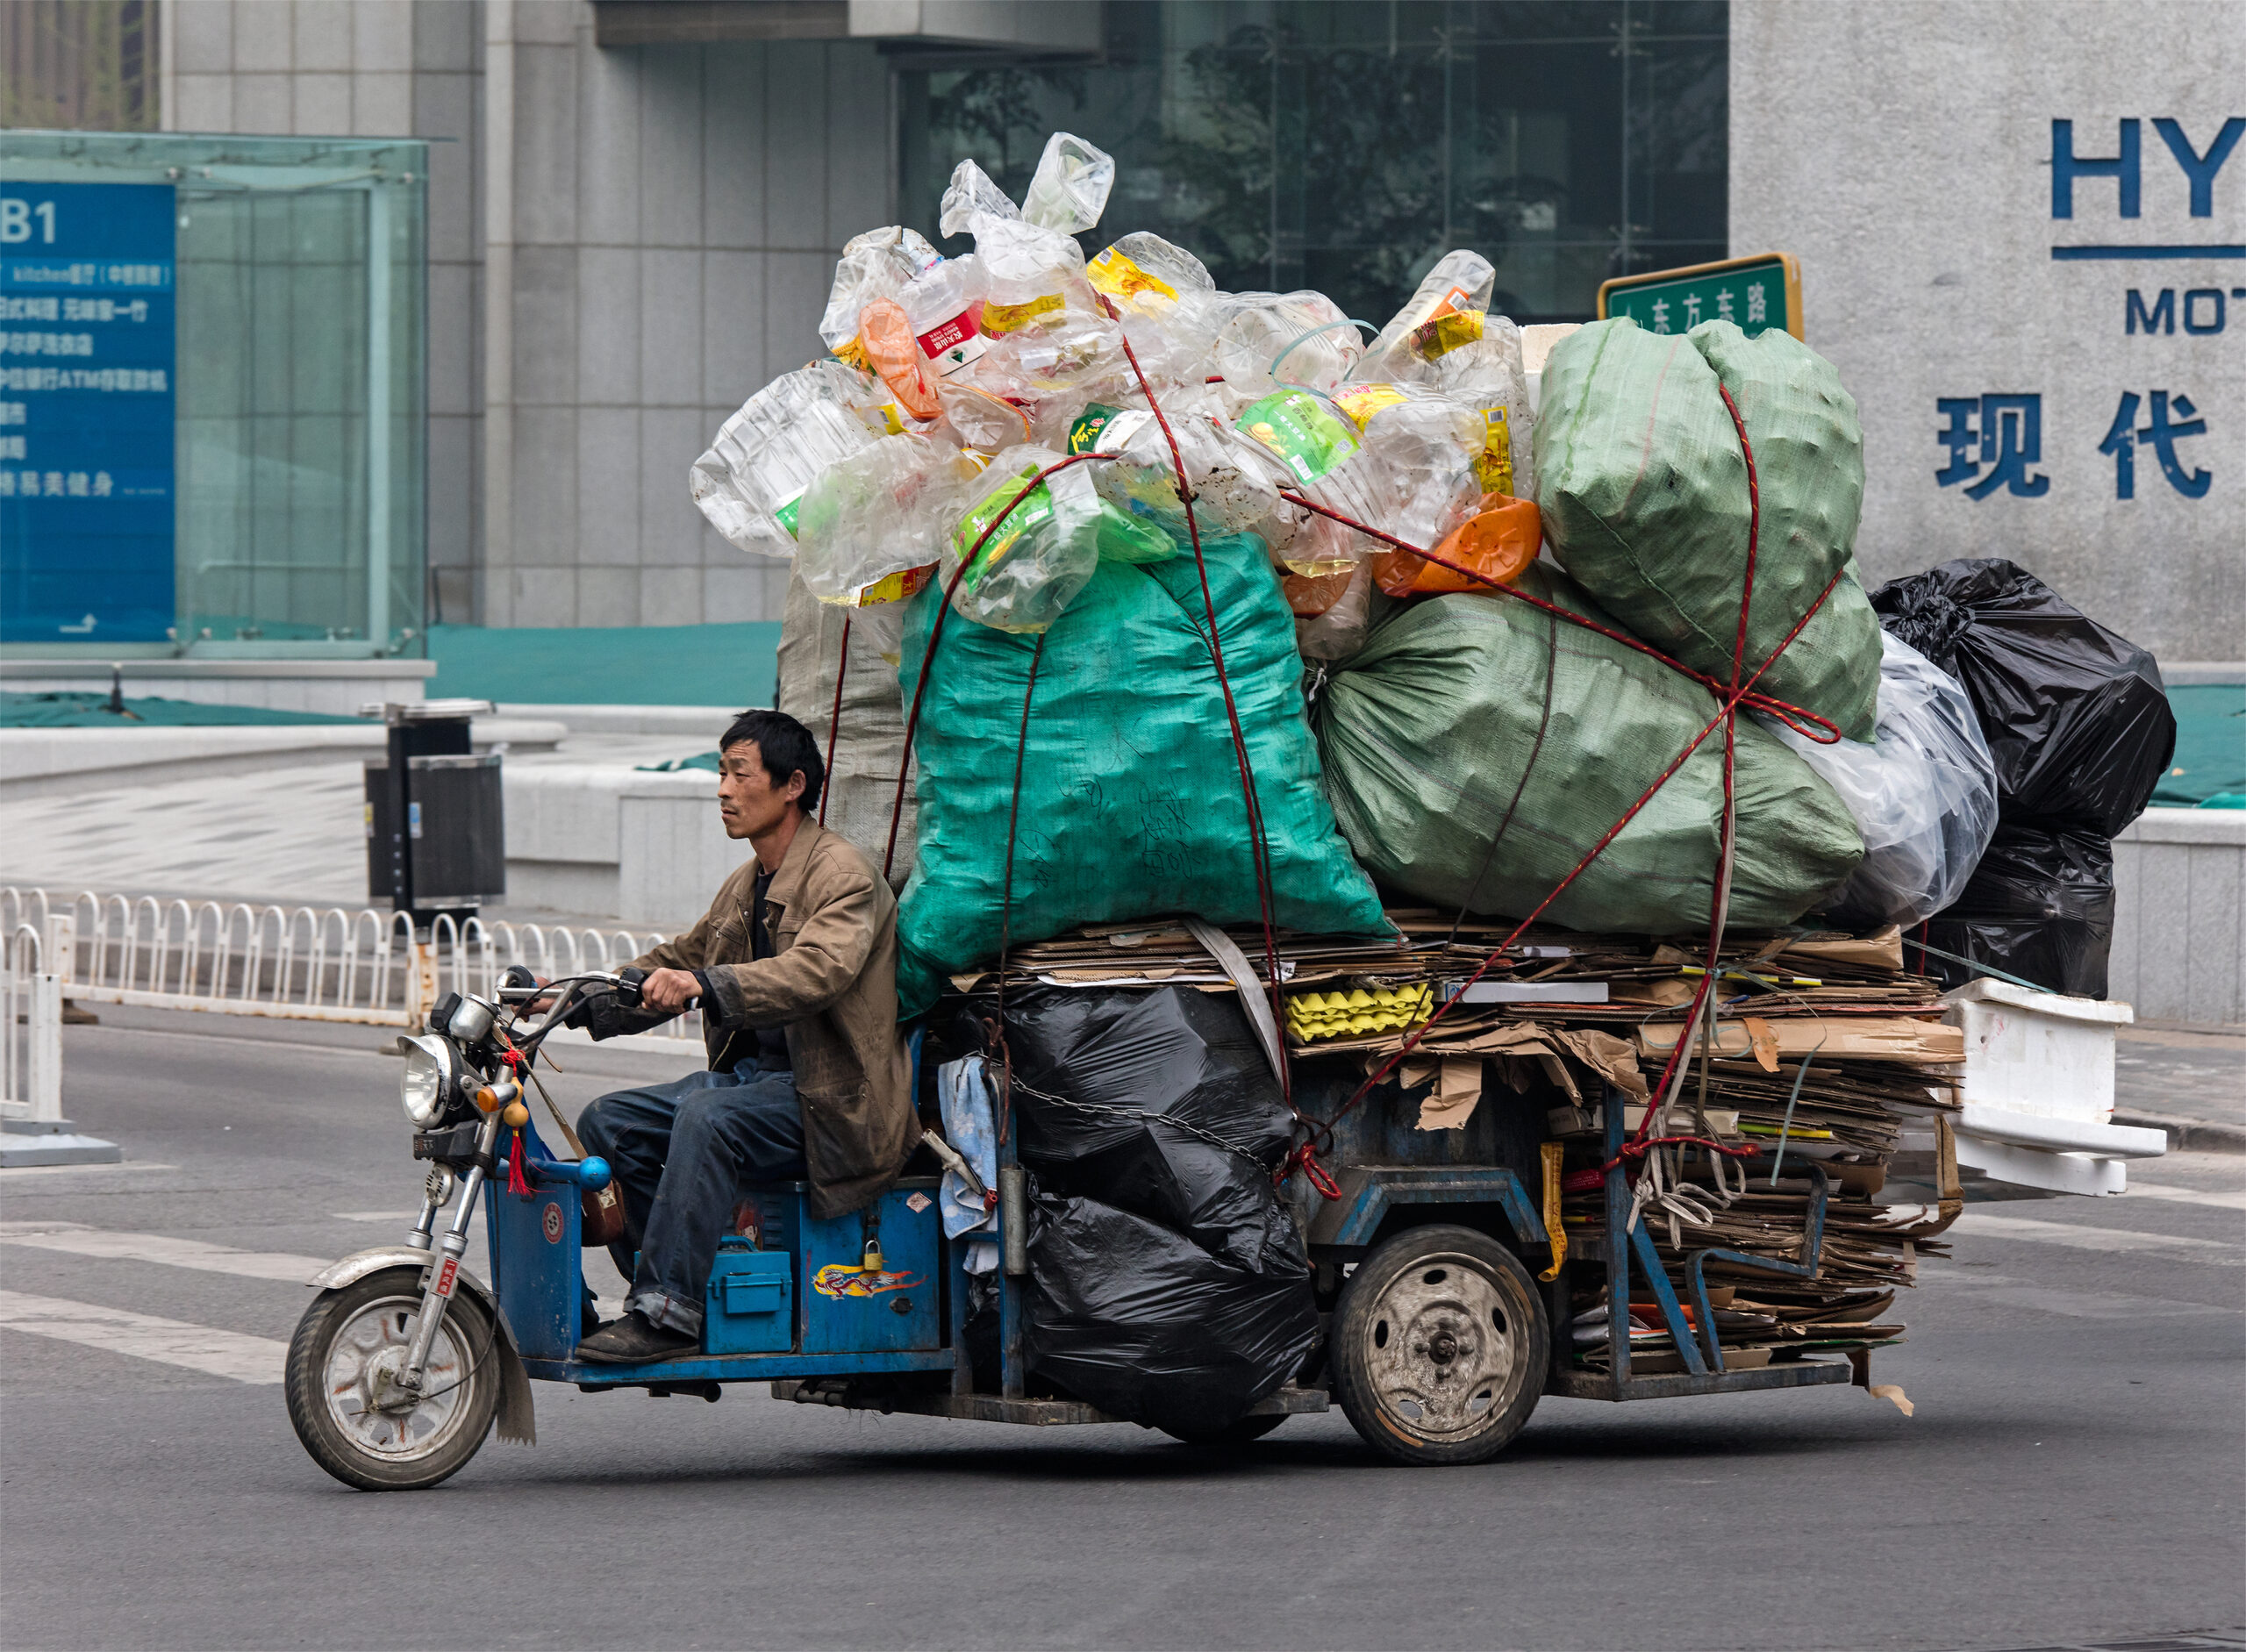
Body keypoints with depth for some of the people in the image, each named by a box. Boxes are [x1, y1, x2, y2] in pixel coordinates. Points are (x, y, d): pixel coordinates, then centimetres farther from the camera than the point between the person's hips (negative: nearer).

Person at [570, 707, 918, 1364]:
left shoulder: (842, 873, -10)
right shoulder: (744, 889, 19)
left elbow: (818, 970, -28)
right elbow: (672, 965, 24)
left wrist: (702, 985, -41)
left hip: (832, 1101, -9)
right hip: (753, 1076, 9)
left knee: (708, 1115, -34)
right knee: (607, 1123, -8)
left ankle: (667, 1314, -32)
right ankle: (661, 1289, -4)